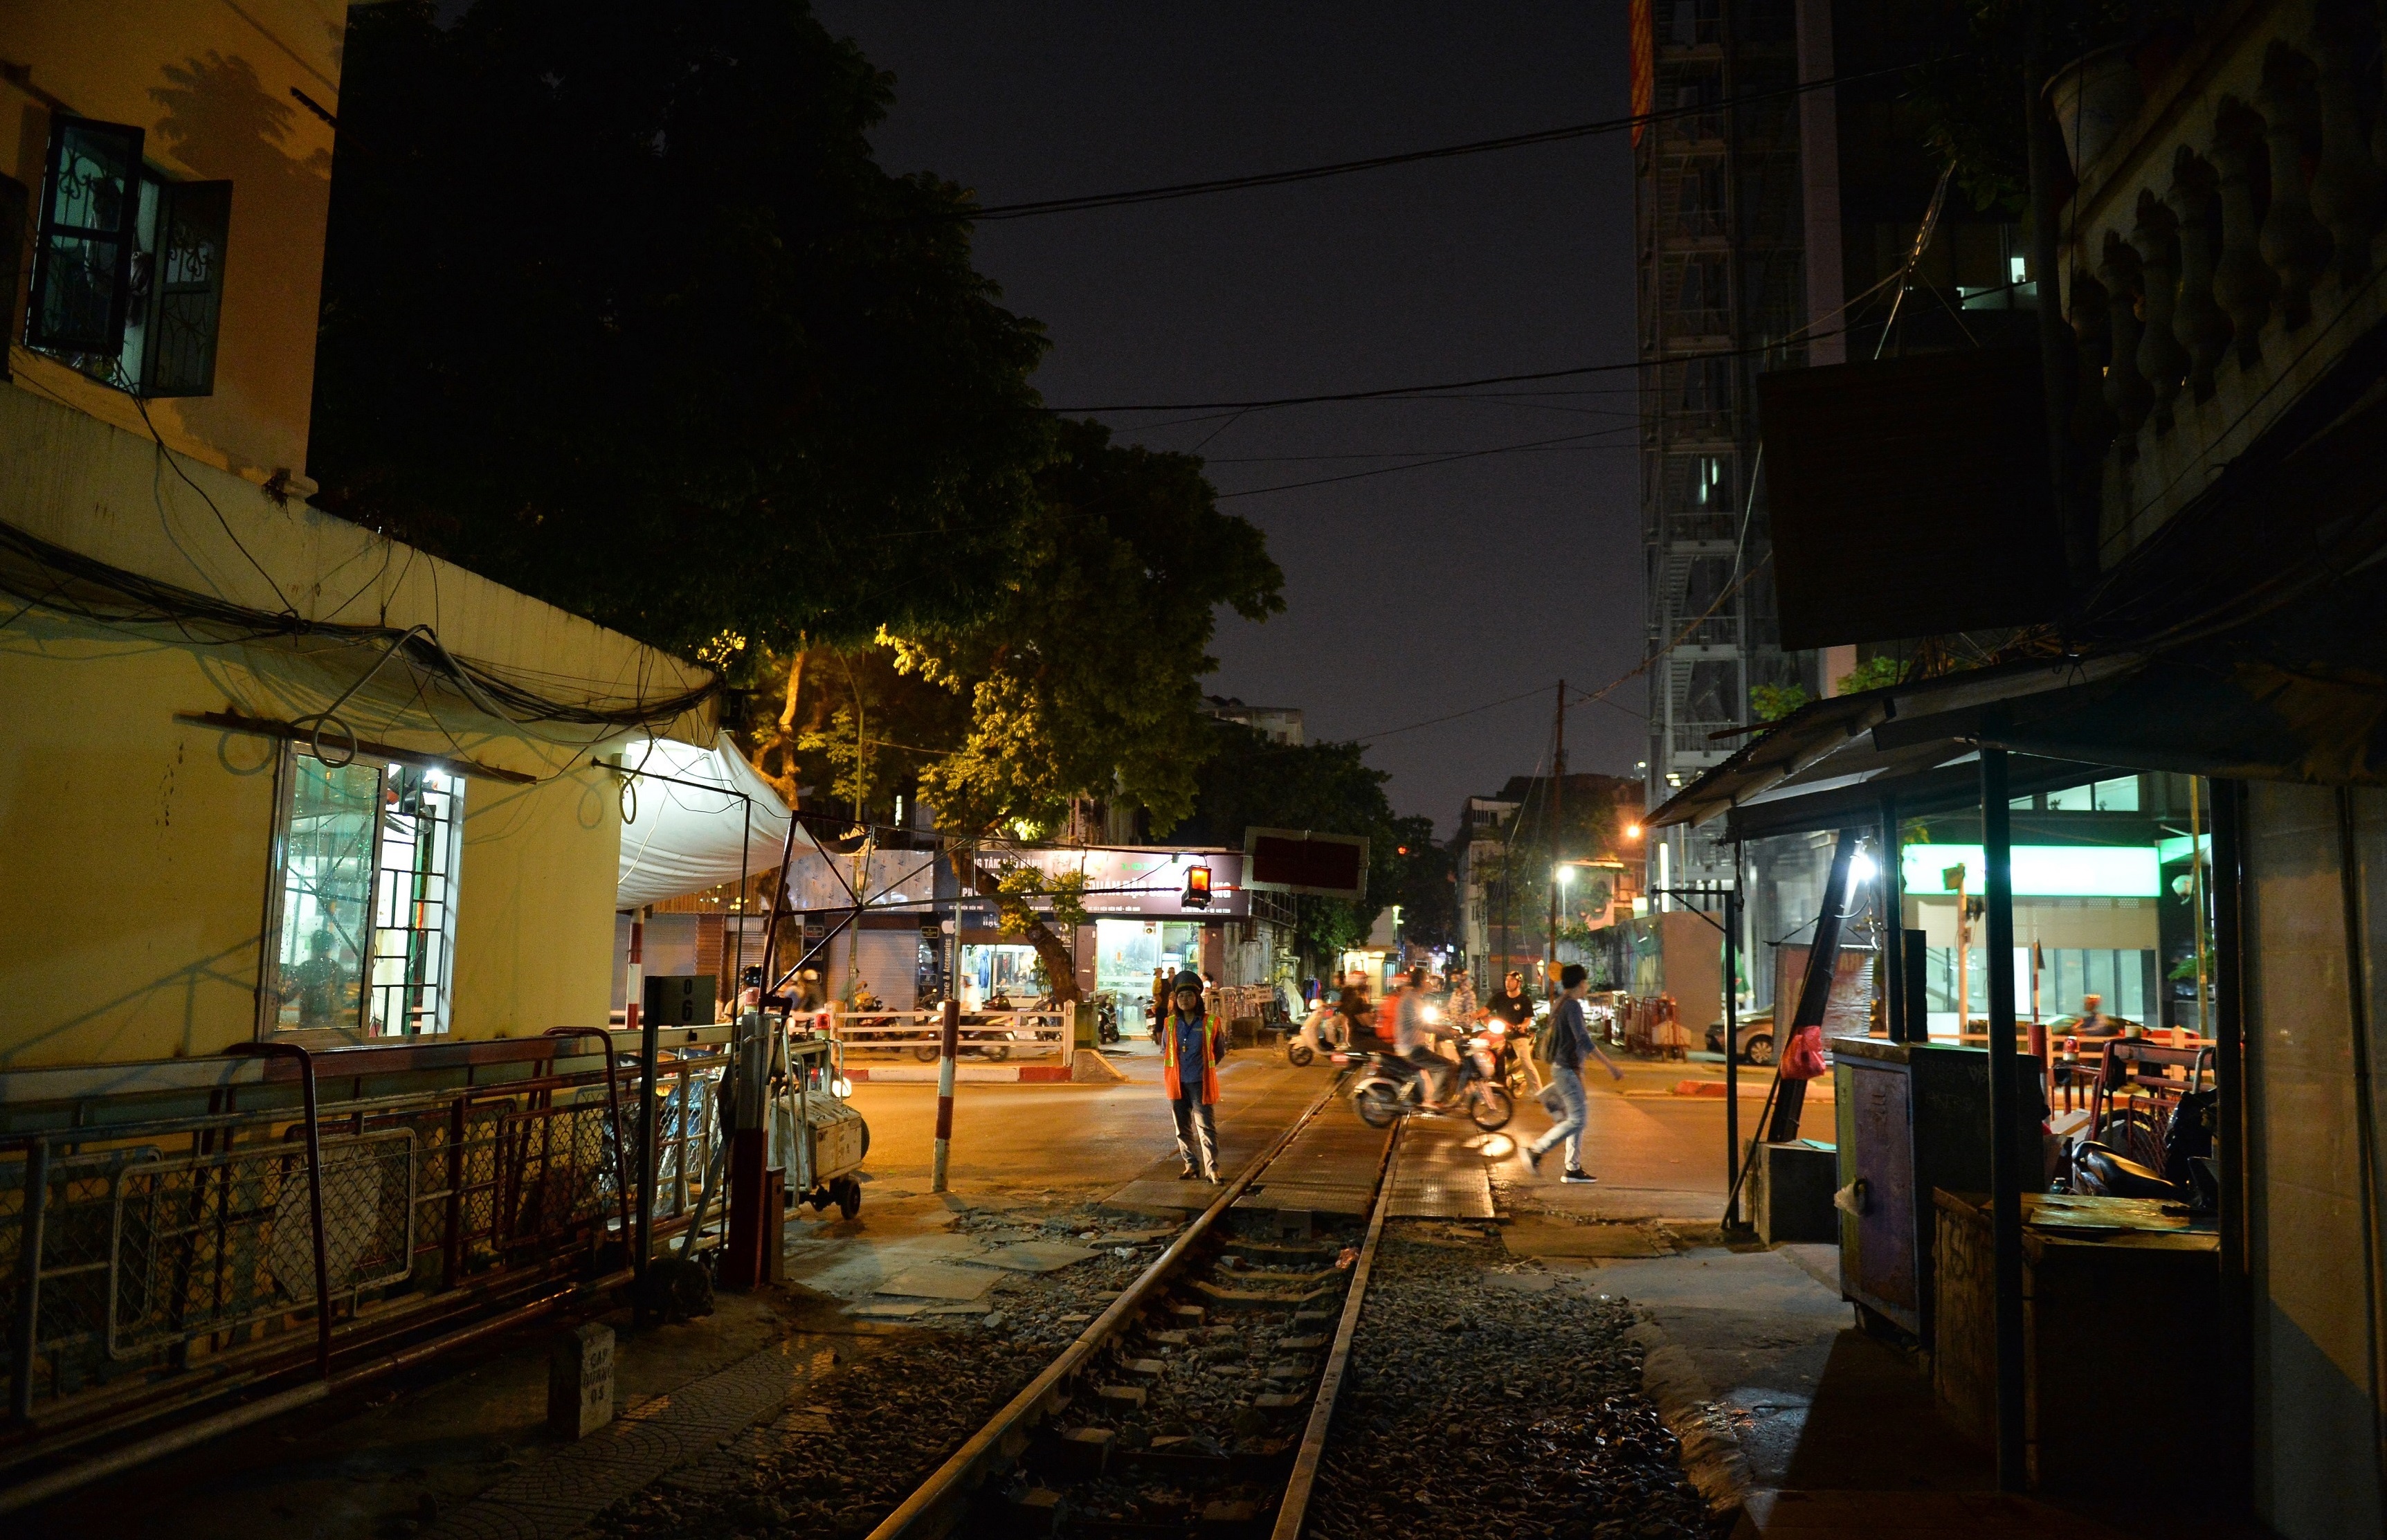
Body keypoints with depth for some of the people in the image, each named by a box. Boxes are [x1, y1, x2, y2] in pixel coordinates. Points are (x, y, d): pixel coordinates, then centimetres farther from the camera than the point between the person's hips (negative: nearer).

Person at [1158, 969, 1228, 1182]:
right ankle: (1191, 1165, 21)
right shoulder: (1170, 1024, 3)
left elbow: (1220, 1052, 10)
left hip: (1200, 1083, -3)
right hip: (1177, 1083, 3)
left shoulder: (1210, 1023, -4)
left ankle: (1212, 1169, -6)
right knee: (1183, 1127, 10)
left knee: (1205, 1126, -7)